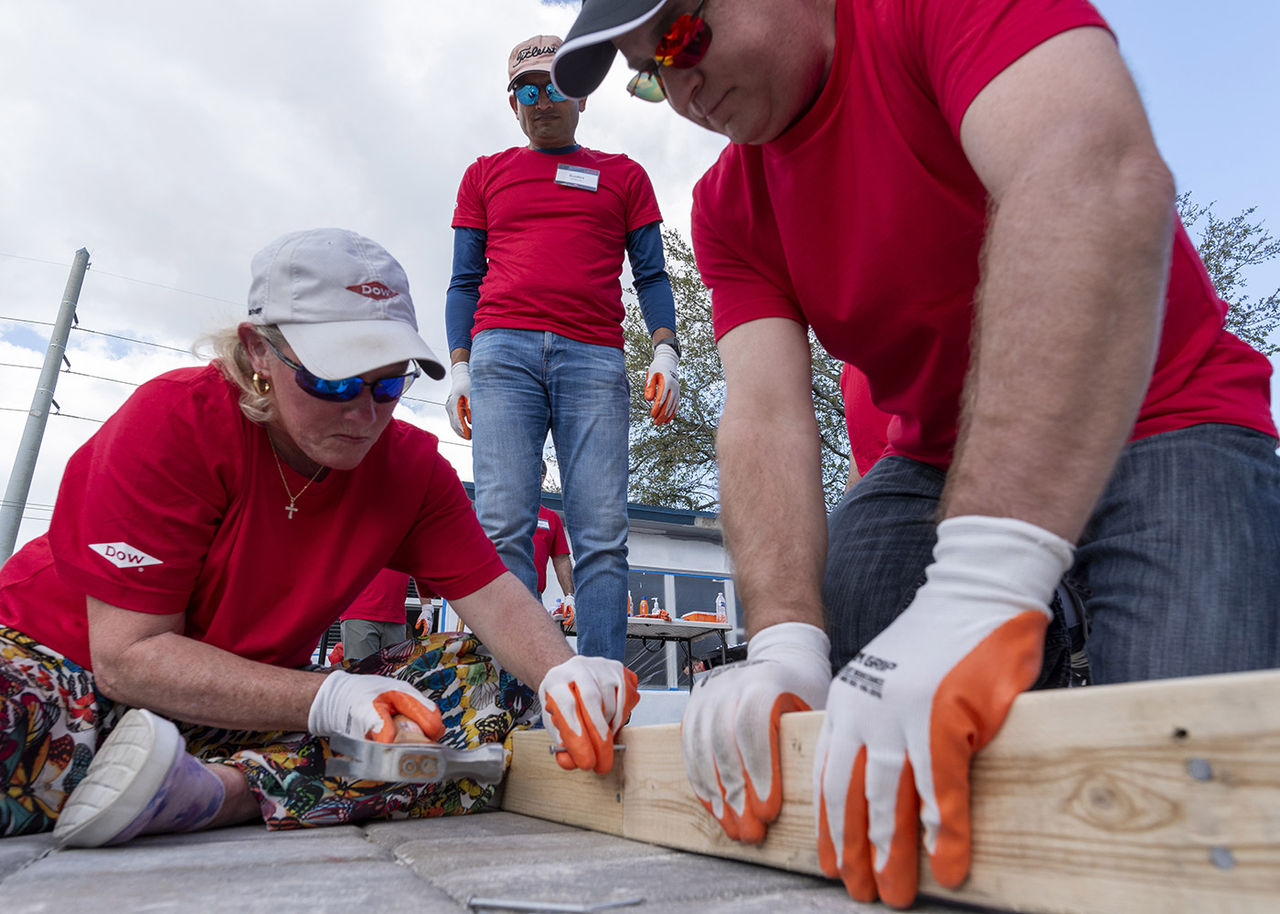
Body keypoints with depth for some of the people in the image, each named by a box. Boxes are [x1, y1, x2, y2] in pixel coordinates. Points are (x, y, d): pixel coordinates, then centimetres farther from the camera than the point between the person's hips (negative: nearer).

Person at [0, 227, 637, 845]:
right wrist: (329, 697, -32)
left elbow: (490, 593, -10)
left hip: (250, 704, 5)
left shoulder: (410, 463, -6)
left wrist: (561, 673, -33)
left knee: (491, 681, -17)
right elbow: (127, 655, -21)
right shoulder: (173, 421, -19)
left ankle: (222, 789, -26)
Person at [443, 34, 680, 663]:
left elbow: (650, 274, 16)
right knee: (503, 526, -13)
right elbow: (465, 280, 20)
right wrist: (459, 368, 6)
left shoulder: (622, 175, 23)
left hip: (593, 358, 0)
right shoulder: (485, 175, 25)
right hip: (502, 352, 1)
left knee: (602, 535, -11)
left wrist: (665, 352, -1)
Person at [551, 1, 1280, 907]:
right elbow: (765, 415, -12)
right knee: (795, 739, -7)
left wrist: (985, 579, -46)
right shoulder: (727, 207, 0)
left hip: (1157, 423, -4)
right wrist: (786, 646, -29)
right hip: (935, 458, 5)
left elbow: (1101, 181, -36)